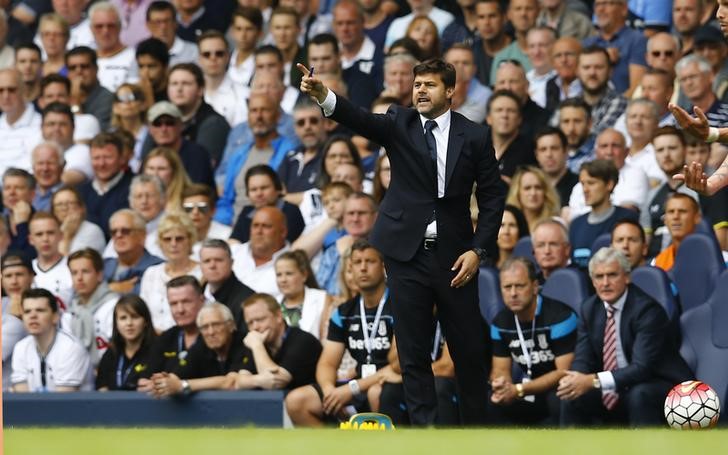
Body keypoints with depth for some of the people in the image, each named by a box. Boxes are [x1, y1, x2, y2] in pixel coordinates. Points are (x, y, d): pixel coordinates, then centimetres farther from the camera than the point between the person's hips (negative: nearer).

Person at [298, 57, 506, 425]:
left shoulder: (474, 136, 0)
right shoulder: (399, 125, 0)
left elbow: (492, 196, 3)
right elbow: (359, 119, -19)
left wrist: (479, 249, -7)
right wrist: (322, 95, -39)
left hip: (453, 255, 0)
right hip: (407, 253, 0)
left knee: (468, 349, 5)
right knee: (413, 351, 1)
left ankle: (476, 425, 20)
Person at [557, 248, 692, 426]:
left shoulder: (647, 309, -19)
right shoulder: (590, 309, 3)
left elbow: (642, 367, -28)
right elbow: (583, 358, 1)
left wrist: (594, 381, -36)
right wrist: (576, 380, -25)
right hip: (613, 397, 6)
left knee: (640, 395, -36)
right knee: (571, 397, -14)